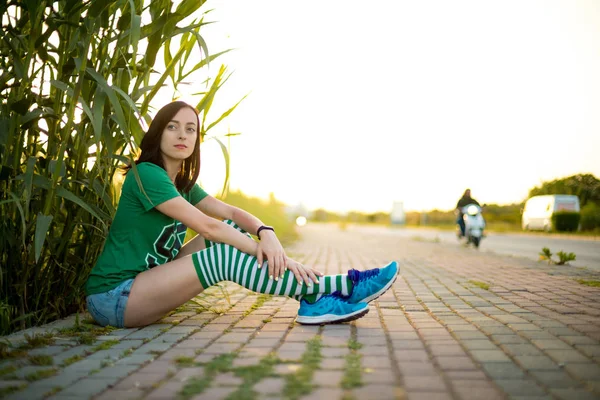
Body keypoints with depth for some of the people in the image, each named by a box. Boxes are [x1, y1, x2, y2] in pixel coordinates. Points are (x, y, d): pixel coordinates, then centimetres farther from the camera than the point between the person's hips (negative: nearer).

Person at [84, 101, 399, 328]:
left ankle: (312, 300, -13)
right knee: (224, 256, -25)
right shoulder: (146, 174, -16)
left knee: (233, 230, -3)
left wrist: (266, 234, -22)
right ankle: (337, 287, -22)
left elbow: (231, 212, 0)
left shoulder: (183, 184, 12)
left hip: (146, 281, 8)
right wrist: (272, 256, -25)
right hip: (114, 298, -8)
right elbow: (206, 226, -23)